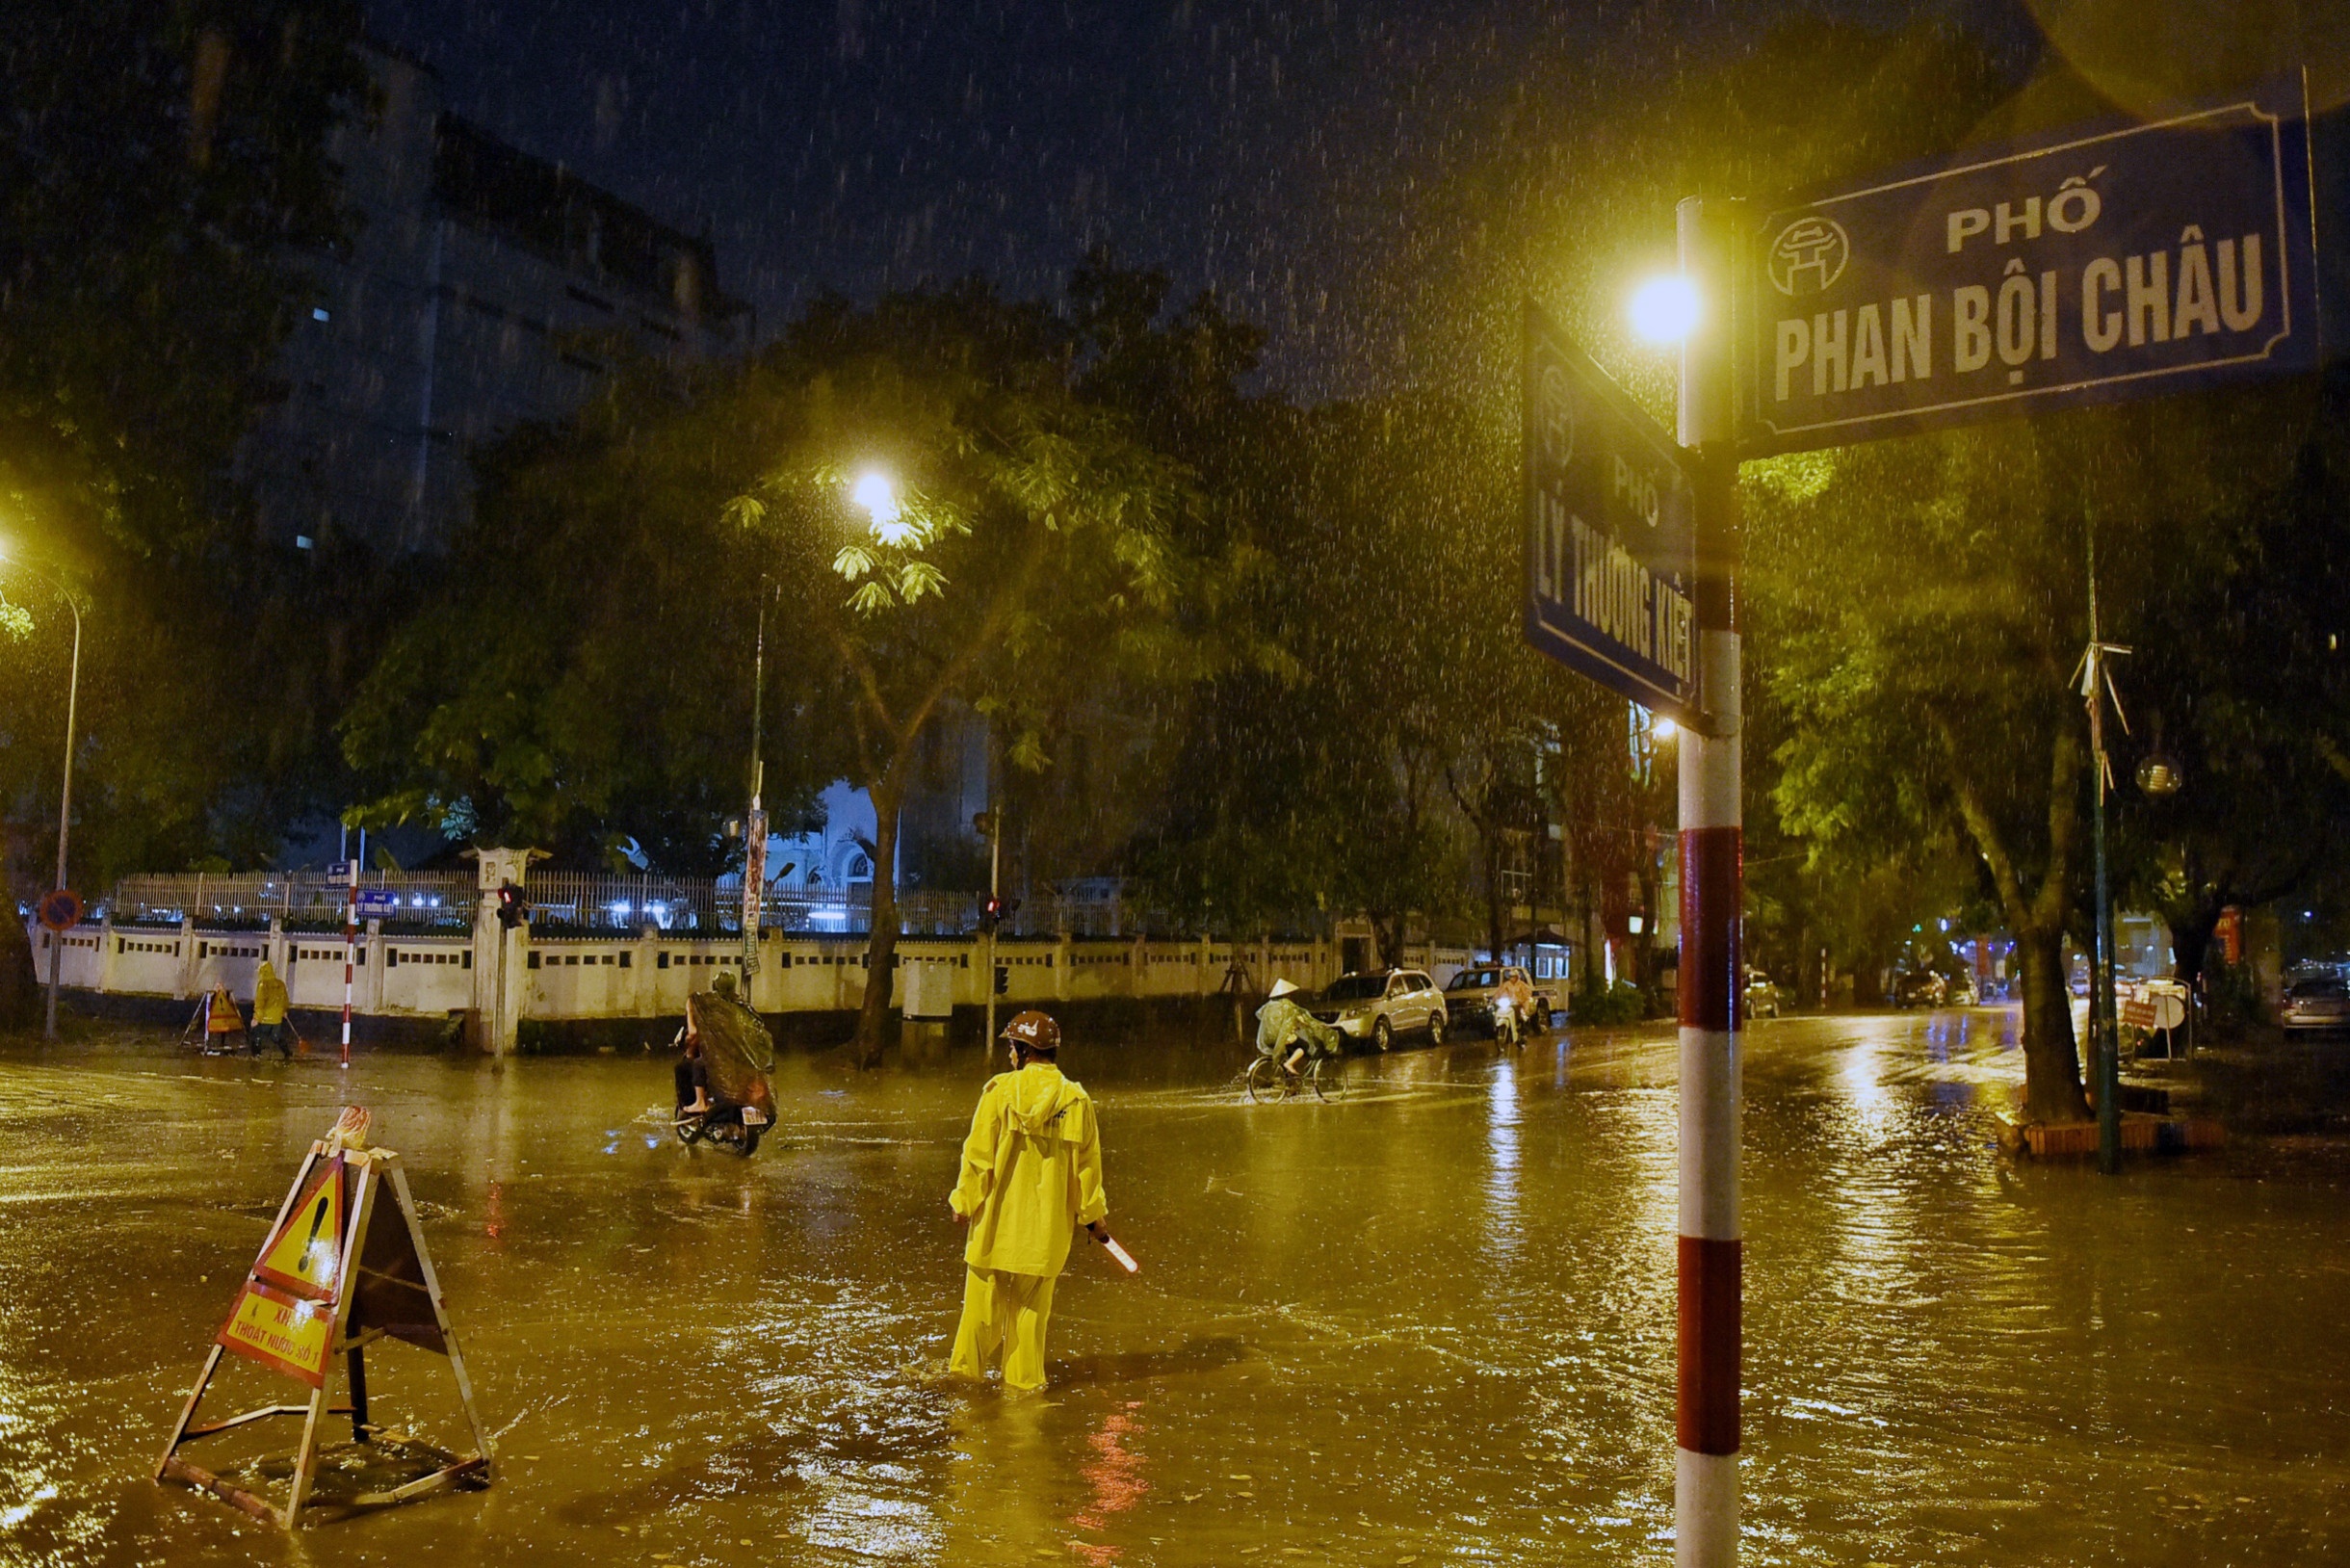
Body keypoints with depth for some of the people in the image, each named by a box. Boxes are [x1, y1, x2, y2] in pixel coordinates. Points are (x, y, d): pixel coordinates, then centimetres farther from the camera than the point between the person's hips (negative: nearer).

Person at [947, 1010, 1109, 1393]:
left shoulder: (1000, 1090, -10)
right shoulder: (1077, 1099, -3)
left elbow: (978, 1152, -7)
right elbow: (1087, 1164, 3)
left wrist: (965, 1200, 4)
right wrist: (1094, 1214, 14)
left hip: (997, 1214, -1)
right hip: (1048, 1219, 2)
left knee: (984, 1290, 11)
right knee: (1032, 1299, 11)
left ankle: (968, 1362, 20)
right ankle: (1024, 1376, 17)